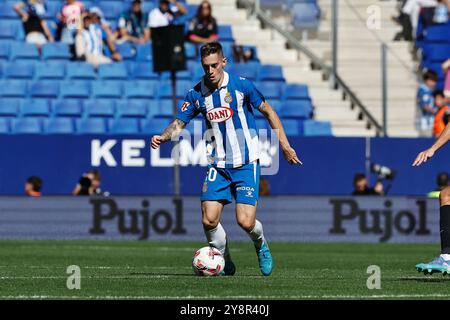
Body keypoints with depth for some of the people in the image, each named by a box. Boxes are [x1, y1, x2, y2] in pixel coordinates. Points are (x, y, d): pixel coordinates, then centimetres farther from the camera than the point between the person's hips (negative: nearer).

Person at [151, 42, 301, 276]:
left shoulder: (241, 85, -7)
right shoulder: (196, 94, 0)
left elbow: (268, 112, 3)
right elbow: (179, 123, 5)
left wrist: (284, 145, 1)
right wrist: (163, 137, -17)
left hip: (246, 163, -3)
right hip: (217, 165, 3)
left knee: (245, 222, -13)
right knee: (209, 220, -10)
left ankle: (260, 244, 22)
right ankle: (225, 263, 15)